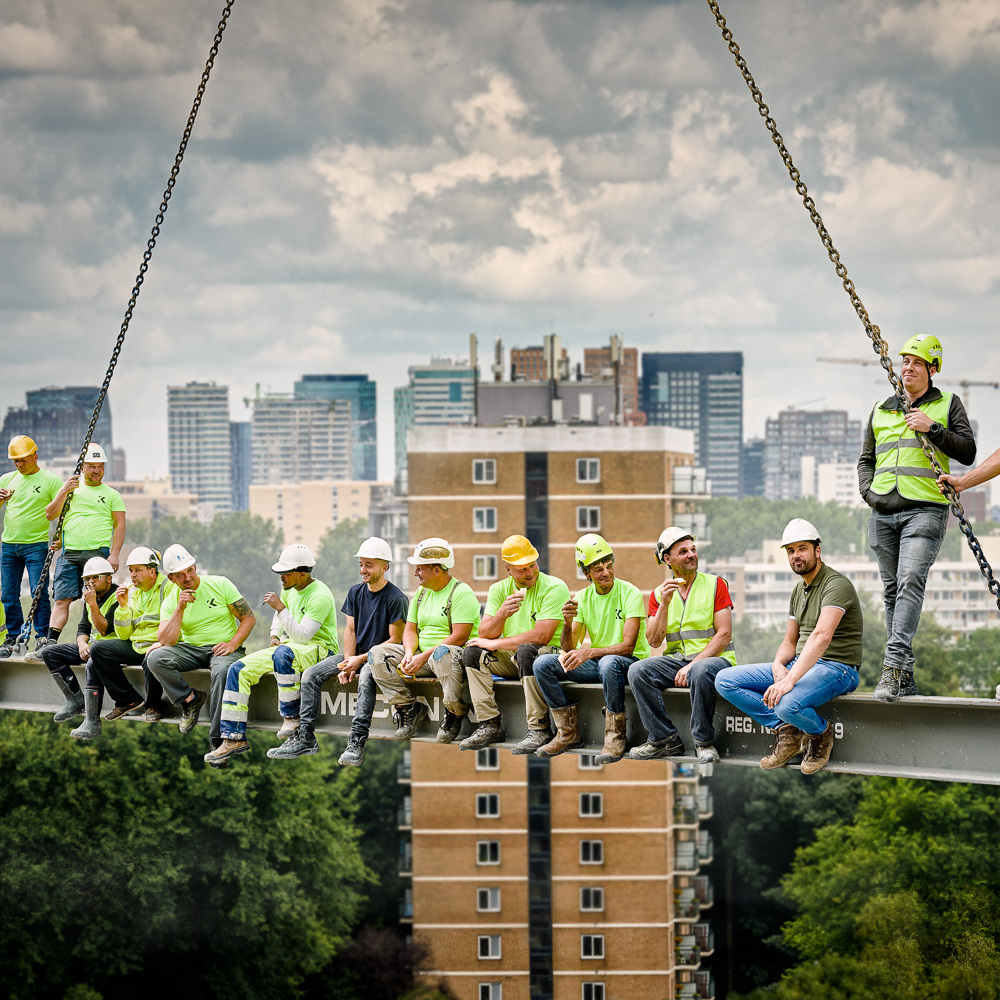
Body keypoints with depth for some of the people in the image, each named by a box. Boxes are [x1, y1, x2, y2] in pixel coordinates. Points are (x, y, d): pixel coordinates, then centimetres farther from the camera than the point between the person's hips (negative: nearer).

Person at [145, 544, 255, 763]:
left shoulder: (220, 585, -2)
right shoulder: (170, 602, 1)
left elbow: (249, 618, 0)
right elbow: (166, 642, -11)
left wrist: (233, 644, -15)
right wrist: (180, 609, -17)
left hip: (223, 648, -3)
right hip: (191, 649, 3)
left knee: (222, 672, -39)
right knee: (155, 658, -25)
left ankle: (218, 741, -35)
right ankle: (190, 700, -7)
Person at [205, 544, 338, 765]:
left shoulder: (320, 596, -19)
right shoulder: (289, 589, 8)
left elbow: (301, 635, -26)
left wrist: (280, 608, -25)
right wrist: (275, 635, 11)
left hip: (319, 649, -8)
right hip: (288, 646, 8)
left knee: (283, 654, -42)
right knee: (238, 670, -9)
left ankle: (291, 717, -24)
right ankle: (234, 738, -11)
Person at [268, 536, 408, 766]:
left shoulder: (396, 598, -10)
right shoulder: (356, 592, 11)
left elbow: (395, 640, -12)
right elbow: (350, 629, 10)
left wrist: (360, 660, -18)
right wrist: (348, 662, -7)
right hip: (356, 655, 7)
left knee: (366, 677, -40)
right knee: (310, 675, -11)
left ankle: (356, 742, -42)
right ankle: (305, 738, -13)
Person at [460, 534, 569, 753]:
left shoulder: (554, 588, -12)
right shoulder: (499, 589, 6)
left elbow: (540, 636, -21)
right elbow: (484, 634, -1)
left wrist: (496, 643, -15)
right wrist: (502, 614, -23)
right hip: (511, 657, 6)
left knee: (526, 651, -37)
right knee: (473, 652, -14)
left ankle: (539, 729, -34)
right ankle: (490, 726, -16)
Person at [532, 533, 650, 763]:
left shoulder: (630, 593, -12)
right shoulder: (582, 598, 4)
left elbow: (628, 646, -21)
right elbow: (569, 649, 0)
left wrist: (588, 653, -35)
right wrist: (567, 624, -22)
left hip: (631, 661, -6)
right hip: (596, 663, 6)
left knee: (609, 662, -41)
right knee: (542, 664, -12)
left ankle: (615, 737, -28)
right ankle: (568, 733, -4)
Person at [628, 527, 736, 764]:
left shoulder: (715, 584, 1)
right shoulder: (658, 594, 11)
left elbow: (724, 634, -6)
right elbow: (654, 640, 1)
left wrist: (692, 665, -16)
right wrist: (664, 604, -12)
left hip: (714, 658, -4)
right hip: (675, 659, 4)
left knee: (700, 671, -39)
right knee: (637, 671, -23)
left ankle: (704, 742, -23)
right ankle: (665, 740, -16)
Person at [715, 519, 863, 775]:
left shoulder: (836, 584, -15)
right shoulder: (799, 590, 15)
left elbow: (821, 638, -29)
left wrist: (790, 680, -38)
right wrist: (778, 665, -6)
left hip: (836, 668, -9)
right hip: (800, 665, 9)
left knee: (788, 704, -39)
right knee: (725, 680, -4)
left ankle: (820, 732, -4)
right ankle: (786, 732, -2)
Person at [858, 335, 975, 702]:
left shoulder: (948, 405, 9)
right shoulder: (881, 410, 20)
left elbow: (967, 452, 0)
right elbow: (866, 459, 26)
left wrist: (932, 429, -11)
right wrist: (867, 490, 7)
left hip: (925, 509, -5)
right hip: (883, 511, 5)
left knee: (911, 582, -21)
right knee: (892, 591, 4)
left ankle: (893, 666, -30)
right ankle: (904, 678, 8)